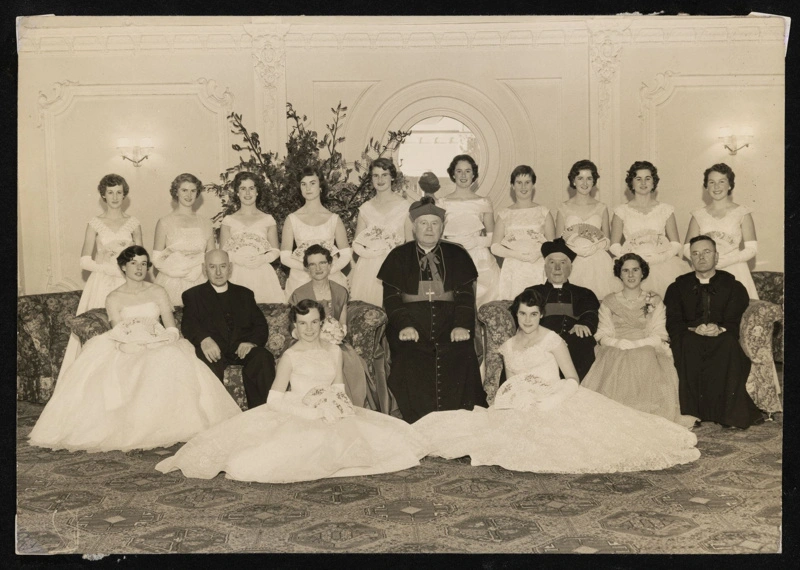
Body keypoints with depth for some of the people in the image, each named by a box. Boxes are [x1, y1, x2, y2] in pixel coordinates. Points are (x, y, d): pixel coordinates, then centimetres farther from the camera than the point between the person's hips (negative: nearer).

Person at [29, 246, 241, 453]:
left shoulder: (158, 292, 12)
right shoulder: (114, 298, 8)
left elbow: (172, 329, 5)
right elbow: (118, 335, 0)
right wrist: (133, 346, -20)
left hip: (159, 349, 1)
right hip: (126, 351, -1)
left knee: (171, 362, -34)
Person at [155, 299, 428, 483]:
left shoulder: (334, 352, 7)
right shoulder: (290, 356, -7)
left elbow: (339, 390, 12)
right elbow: (275, 399, -11)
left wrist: (340, 407, -11)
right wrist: (313, 413, -16)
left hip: (331, 419, 4)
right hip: (298, 418, -4)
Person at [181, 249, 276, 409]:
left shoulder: (244, 294, 27)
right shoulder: (193, 295, 20)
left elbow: (261, 325, 16)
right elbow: (188, 324, 1)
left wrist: (252, 341, -9)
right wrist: (204, 339, -23)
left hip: (242, 348, 2)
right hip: (213, 350, -2)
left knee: (263, 357, -31)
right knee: (207, 361, -38)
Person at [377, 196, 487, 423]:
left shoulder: (457, 255, 16)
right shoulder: (399, 256, 13)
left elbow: (466, 293, 7)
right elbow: (391, 296, 4)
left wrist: (462, 325, -10)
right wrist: (404, 325, -12)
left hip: (449, 330, 1)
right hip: (412, 332, -1)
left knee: (460, 368, -24)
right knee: (412, 374, -25)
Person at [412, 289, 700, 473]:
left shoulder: (552, 340, 6)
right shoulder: (508, 347, 18)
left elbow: (572, 379, 0)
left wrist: (546, 401, -15)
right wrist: (511, 396, -8)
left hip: (553, 402, -3)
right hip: (520, 408, 3)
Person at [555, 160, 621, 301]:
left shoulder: (601, 208, 11)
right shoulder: (564, 208, 8)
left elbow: (607, 242, 14)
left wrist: (595, 246, -3)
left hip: (598, 264, 1)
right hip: (572, 265, -1)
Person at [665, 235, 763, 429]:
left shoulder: (734, 287, 15)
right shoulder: (677, 288, 17)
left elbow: (735, 321, 0)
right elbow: (673, 324, 3)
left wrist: (720, 329, -23)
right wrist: (693, 330, -19)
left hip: (722, 342, 0)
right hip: (689, 344, 0)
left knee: (729, 342, -36)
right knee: (688, 342, -36)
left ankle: (730, 413, -35)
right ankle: (691, 411, -36)